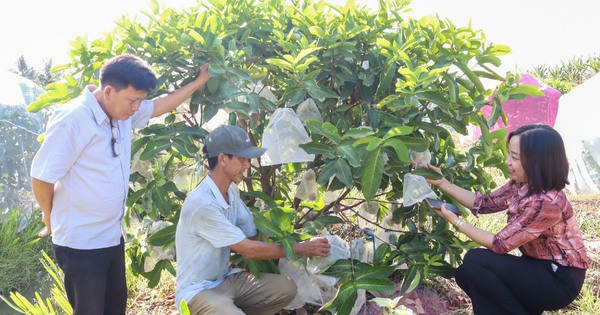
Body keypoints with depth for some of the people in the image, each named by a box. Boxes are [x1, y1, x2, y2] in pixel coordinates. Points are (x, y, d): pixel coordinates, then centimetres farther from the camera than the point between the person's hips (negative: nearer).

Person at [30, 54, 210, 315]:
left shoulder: (123, 113, 1)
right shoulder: (72, 119, -22)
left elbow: (159, 106, 15)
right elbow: (42, 176, -17)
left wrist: (199, 82, 10)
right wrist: (51, 216, -1)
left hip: (112, 236, 8)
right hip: (81, 243, -8)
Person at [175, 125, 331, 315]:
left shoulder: (230, 194, 3)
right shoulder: (202, 203, -25)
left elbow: (256, 237, 3)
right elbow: (249, 250, -21)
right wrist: (300, 248, -15)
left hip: (226, 279, 8)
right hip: (198, 290, -8)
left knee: (286, 289, -5)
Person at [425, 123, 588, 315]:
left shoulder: (545, 202, -30)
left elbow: (500, 244, -24)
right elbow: (484, 204, 4)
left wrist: (455, 221, -19)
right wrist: (443, 183, -1)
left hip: (560, 278, -8)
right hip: (540, 268, 8)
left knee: (474, 261, -21)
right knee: (465, 274, 2)